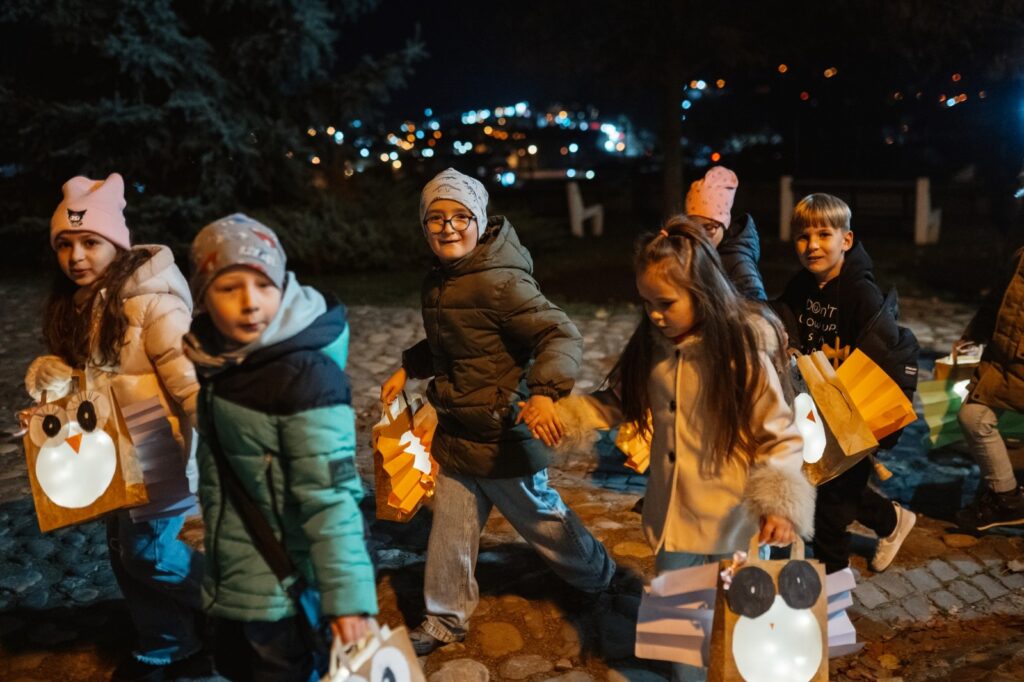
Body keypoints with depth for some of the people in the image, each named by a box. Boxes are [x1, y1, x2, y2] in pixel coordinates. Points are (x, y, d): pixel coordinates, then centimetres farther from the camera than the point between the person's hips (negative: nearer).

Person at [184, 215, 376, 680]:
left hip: (281, 584, -8)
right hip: (234, 576, 8)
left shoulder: (304, 376, -25)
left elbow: (329, 496, -26)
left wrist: (346, 598, -28)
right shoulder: (222, 355, -2)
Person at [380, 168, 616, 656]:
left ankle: (602, 579, 41)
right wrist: (407, 369, 18)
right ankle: (445, 619, 33)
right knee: (450, 531, 14)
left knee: (539, 518, 14)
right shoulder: (439, 281, 5)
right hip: (455, 433, 7)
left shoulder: (500, 282, -24)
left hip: (502, 436, -7)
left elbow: (561, 336, -29)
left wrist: (544, 393, -44)